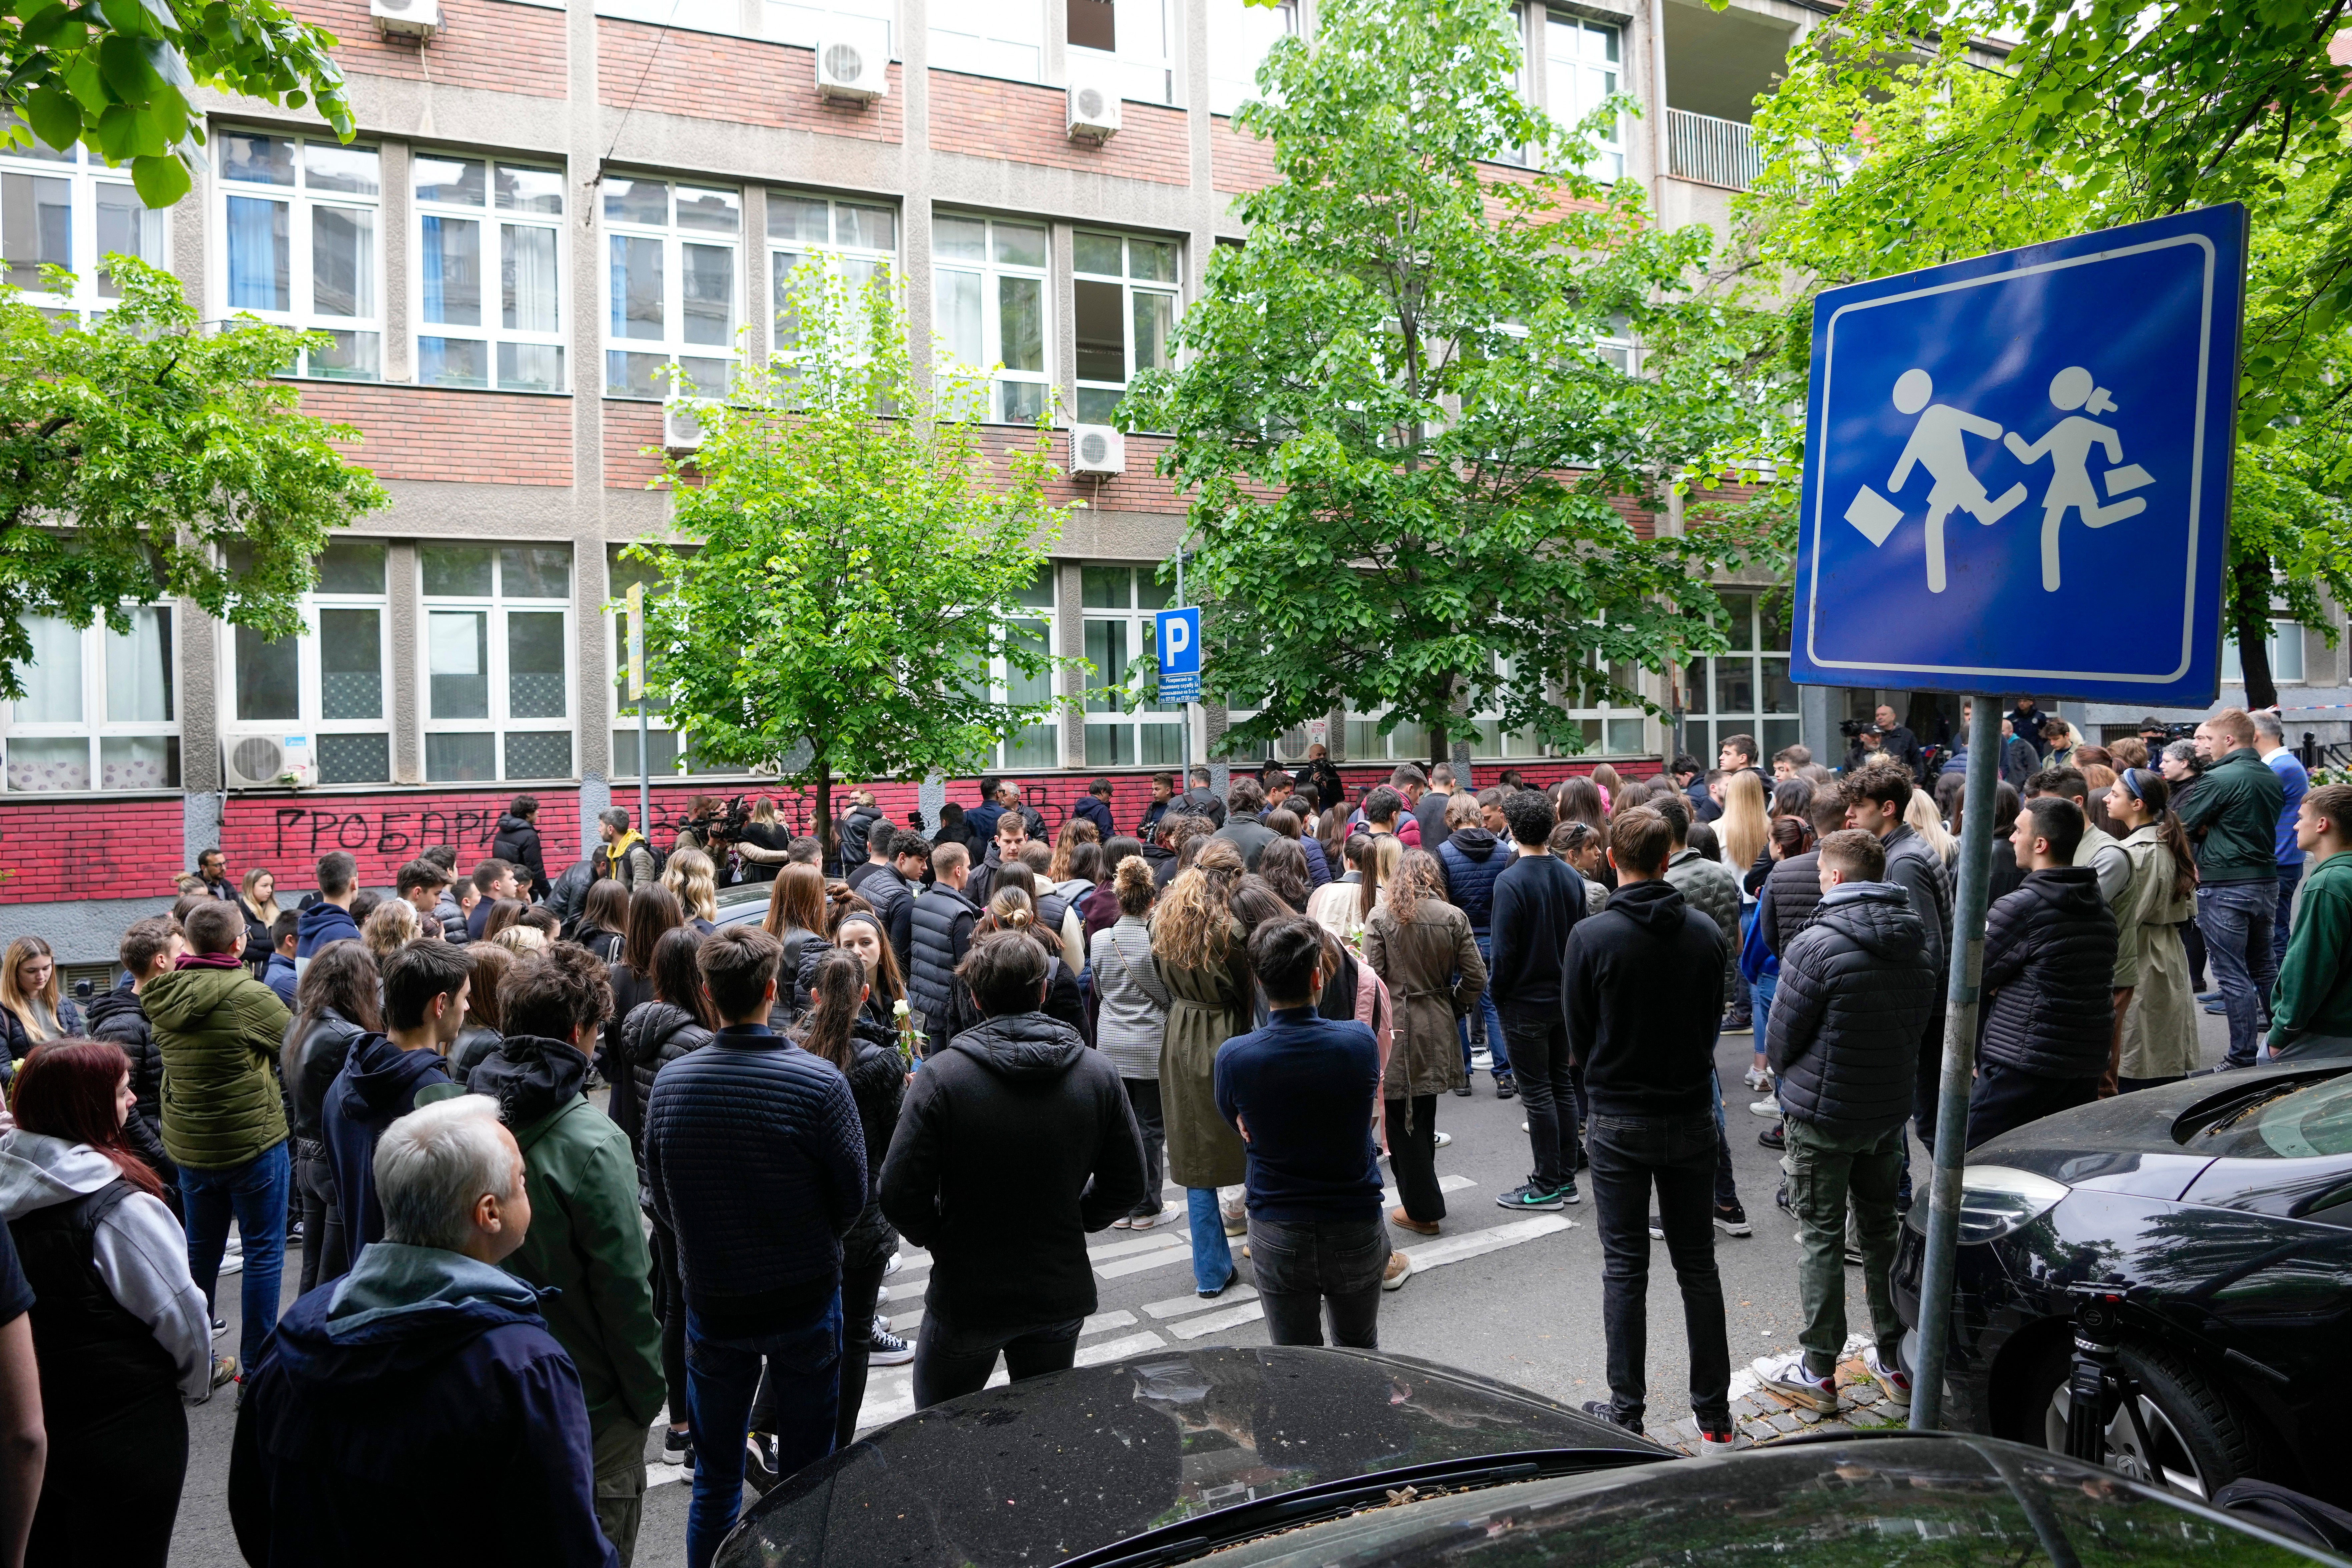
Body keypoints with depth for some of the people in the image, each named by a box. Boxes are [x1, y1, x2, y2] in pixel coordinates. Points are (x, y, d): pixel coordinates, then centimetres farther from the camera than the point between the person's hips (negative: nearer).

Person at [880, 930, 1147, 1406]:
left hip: (966, 1298, -3)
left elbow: (900, 1194, -18)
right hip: (1062, 1296, 3)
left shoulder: (941, 1076, -17)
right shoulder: (1099, 1073, -7)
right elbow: (1127, 1186, -1)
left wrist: (941, 1240, 1)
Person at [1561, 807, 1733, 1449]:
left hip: (1619, 1123, -3)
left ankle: (1626, 1413, 13)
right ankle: (1715, 1418, 19)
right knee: (1698, 1265, 13)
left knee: (1625, 1270, 7)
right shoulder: (1705, 932, -5)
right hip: (1692, 1117, 3)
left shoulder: (1591, 936, -14)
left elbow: (1578, 1035, -5)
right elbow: (1714, 1021, 6)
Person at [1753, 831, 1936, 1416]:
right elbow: (1919, 1023, 10)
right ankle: (1896, 1363, 26)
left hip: (1824, 1114, -6)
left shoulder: (1817, 945, -20)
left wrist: (1790, 1079, 8)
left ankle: (1817, 1371, 12)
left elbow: (1781, 1039, -13)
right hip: (1891, 1109, 6)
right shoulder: (1916, 942, 2)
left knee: (1822, 1238, 3)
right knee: (1882, 1230, 17)